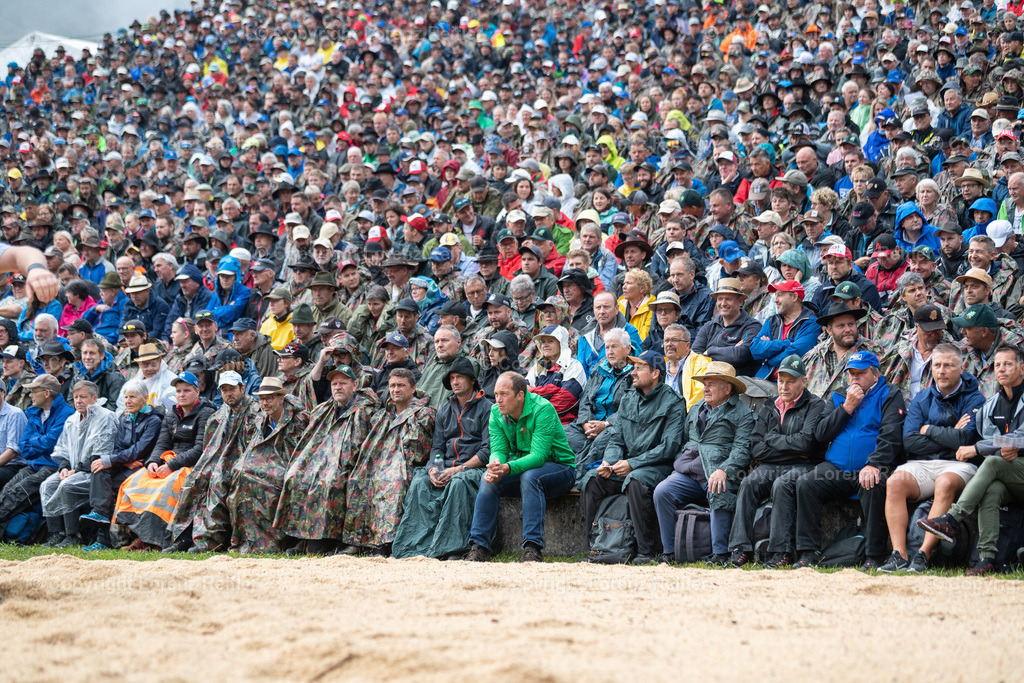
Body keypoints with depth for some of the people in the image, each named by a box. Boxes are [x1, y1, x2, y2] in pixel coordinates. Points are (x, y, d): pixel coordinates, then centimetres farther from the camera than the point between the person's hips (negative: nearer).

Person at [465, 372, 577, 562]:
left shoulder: (543, 409, -23)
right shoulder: (497, 413, -3)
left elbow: (539, 455, -30)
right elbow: (498, 449, -7)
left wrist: (507, 468, -45)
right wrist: (495, 465, -32)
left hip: (559, 468, -5)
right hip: (521, 467, 6)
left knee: (529, 477, -36)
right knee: (488, 479, -20)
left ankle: (533, 548, -38)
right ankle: (479, 546, -20)